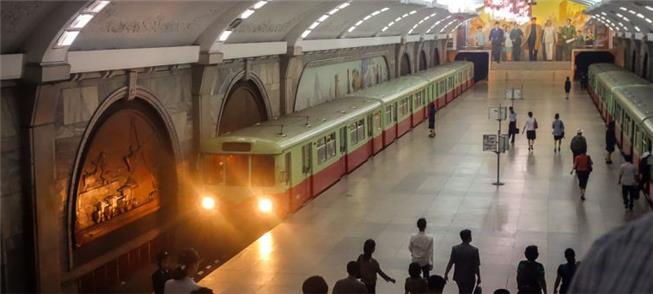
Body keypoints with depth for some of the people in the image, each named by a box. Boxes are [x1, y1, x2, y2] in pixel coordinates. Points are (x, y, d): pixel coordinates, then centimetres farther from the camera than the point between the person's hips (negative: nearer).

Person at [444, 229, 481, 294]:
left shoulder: (455, 249, -10)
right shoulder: (474, 250, -16)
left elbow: (450, 263, -9)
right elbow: (476, 266, -12)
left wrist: (446, 274, 2)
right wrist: (478, 278, 1)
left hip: (458, 277, 3)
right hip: (470, 278, -3)